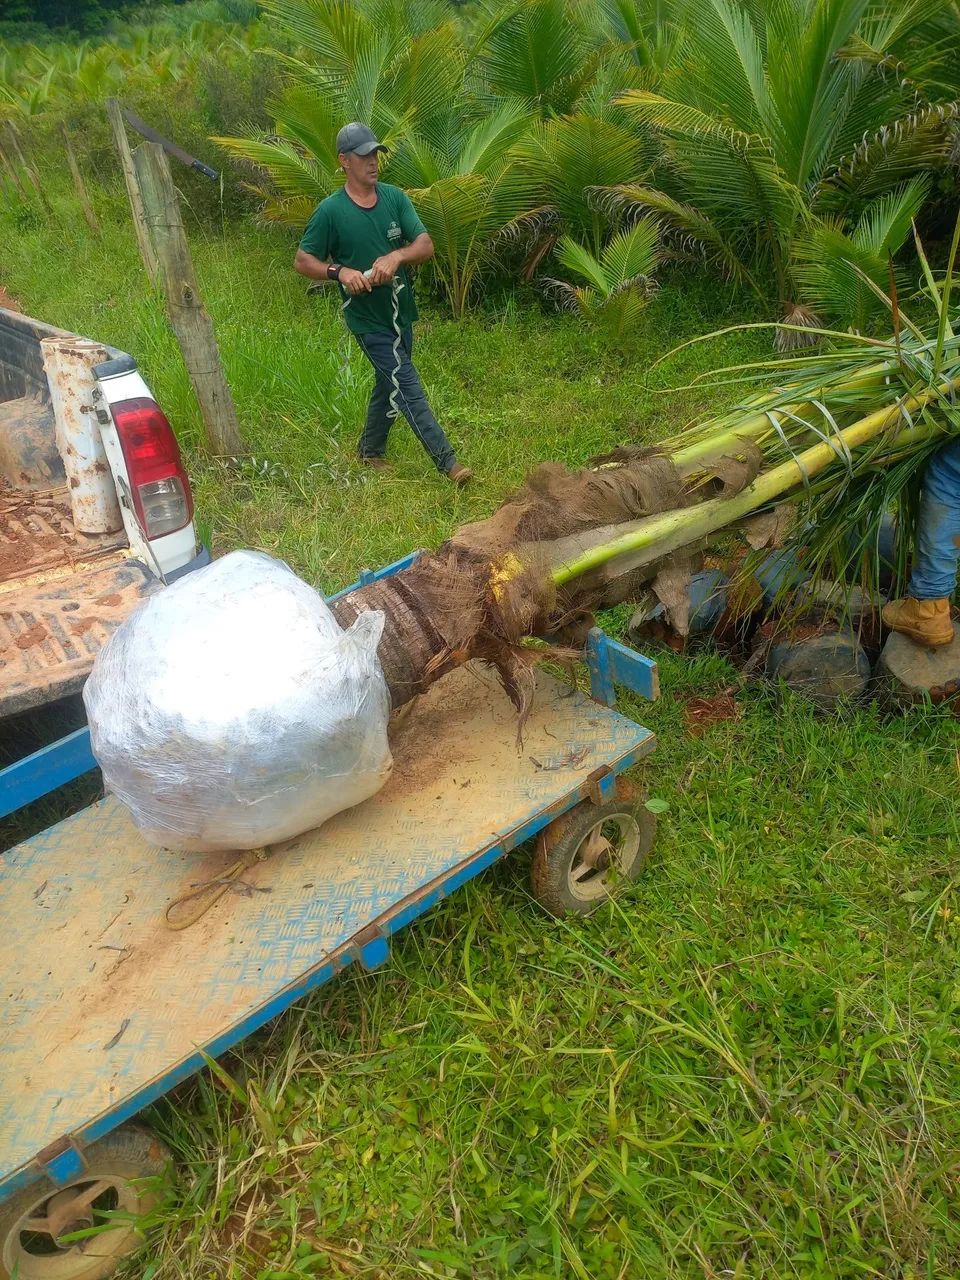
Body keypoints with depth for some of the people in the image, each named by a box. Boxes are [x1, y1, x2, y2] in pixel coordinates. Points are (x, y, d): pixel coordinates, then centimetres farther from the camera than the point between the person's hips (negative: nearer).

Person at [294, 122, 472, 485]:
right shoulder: (330, 211, -11)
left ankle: (370, 450, 37)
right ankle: (447, 462, -3)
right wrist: (340, 272, -24)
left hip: (400, 312, 6)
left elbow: (426, 245, -7)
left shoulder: (395, 197, 0)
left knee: (389, 384, 18)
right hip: (368, 319, -6)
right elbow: (302, 261, -6)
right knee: (409, 389, -8)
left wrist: (397, 256, -27)